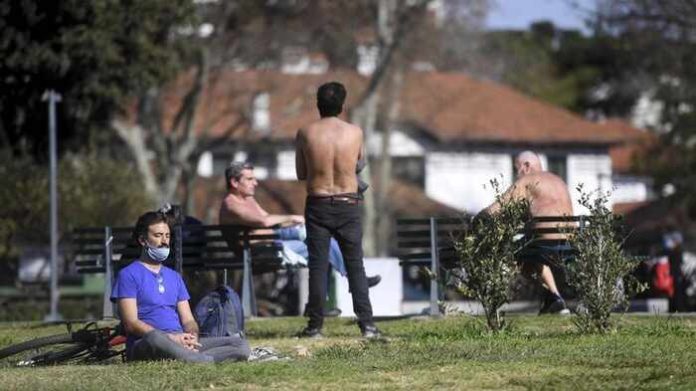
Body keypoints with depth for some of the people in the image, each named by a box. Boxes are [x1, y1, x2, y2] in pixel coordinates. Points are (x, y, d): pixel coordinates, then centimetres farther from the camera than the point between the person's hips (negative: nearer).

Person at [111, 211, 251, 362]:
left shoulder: (174, 277, 25)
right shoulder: (128, 275, 5)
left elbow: (188, 320, 18)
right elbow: (131, 323, -7)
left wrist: (192, 337, -8)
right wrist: (171, 338, -18)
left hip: (181, 345, 6)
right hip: (144, 347, -6)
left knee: (241, 344, -12)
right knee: (155, 338, -44)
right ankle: (211, 362, -33)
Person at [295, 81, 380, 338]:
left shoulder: (305, 134, -6)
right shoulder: (355, 133, -4)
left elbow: (301, 174, 3)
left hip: (318, 205, -1)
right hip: (348, 206, 1)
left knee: (318, 266, 4)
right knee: (355, 266, 7)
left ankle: (315, 325, 4)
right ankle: (366, 324, 3)